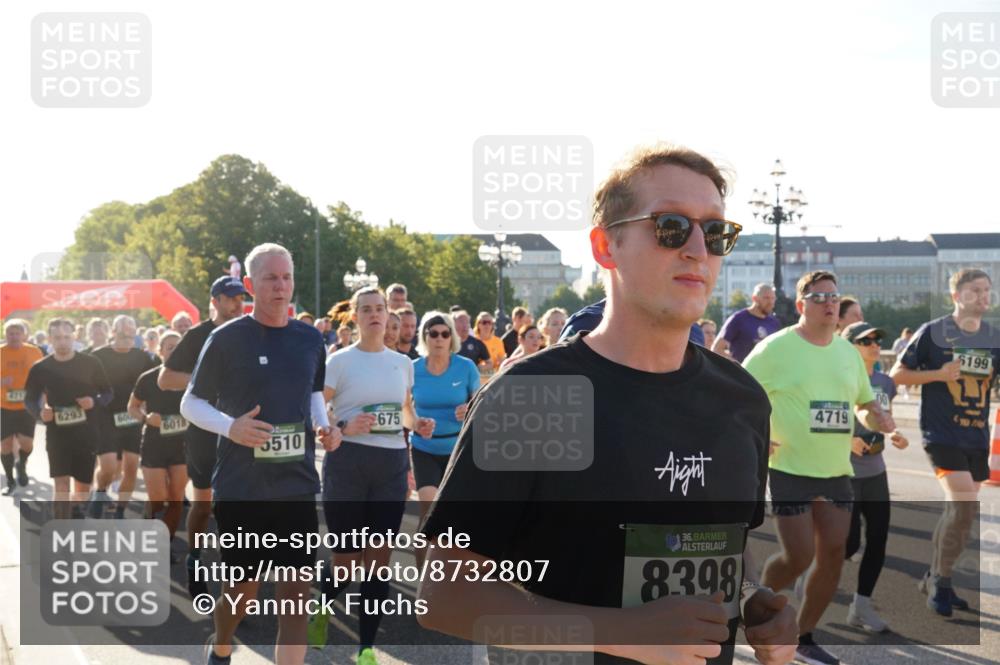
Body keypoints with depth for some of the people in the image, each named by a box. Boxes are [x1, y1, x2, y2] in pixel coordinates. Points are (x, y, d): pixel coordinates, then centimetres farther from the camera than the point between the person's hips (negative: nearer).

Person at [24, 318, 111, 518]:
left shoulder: (90, 363, -2)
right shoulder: (40, 368, -2)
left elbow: (107, 392, 6)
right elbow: (29, 399, 7)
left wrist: (94, 402, -16)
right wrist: (39, 413, -15)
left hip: (87, 432, 1)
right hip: (57, 432, -1)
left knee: (84, 482, 13)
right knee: (61, 482, -14)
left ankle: (76, 511, 41)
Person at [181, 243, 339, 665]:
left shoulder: (311, 340, 6)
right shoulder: (227, 339, -7)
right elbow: (190, 403, 0)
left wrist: (323, 426, 2)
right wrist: (229, 426, -19)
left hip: (296, 487, 3)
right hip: (239, 488, -3)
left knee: (295, 591, -3)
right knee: (242, 590, 9)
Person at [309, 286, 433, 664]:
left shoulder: (403, 363, 10)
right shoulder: (340, 361, -4)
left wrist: (417, 425, 1)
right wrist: (343, 427, -23)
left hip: (392, 465, 4)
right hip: (347, 463, -4)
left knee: (379, 560, 4)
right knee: (346, 561, 1)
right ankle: (320, 610, 35)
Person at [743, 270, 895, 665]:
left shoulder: (847, 351, 11)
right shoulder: (776, 348, -8)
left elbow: (865, 403, 22)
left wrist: (876, 418, -1)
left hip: (836, 470, 6)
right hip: (790, 469, -6)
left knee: (833, 554, 3)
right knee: (799, 556, -10)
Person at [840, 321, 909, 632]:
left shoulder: (885, 383, 7)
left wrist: (894, 436, -2)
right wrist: (846, 440, -24)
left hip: (876, 472, 6)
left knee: (878, 540, 5)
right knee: (850, 543, -4)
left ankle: (861, 605, 18)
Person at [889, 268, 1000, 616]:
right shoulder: (932, 332, -6)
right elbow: (897, 374, -3)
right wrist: (939, 373, -15)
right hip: (942, 434, -6)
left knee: (958, 511, 12)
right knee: (965, 506, -17)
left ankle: (934, 579, 28)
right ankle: (941, 581, 0)